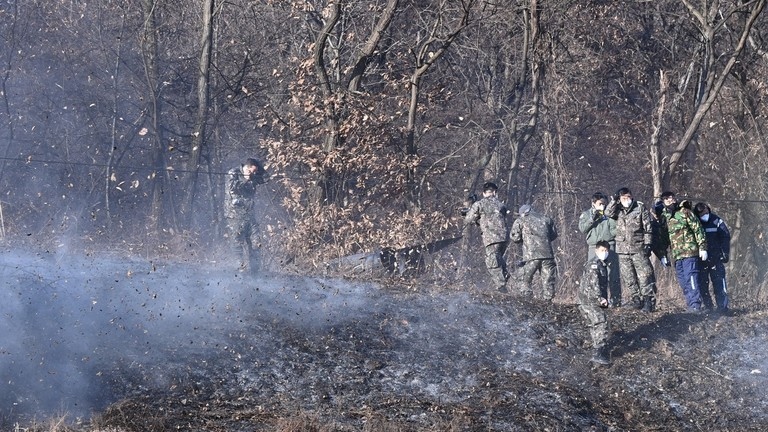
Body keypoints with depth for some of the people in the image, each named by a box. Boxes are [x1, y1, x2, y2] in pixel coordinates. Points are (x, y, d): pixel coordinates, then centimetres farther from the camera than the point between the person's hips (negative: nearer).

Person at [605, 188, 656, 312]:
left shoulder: (640, 208, 1)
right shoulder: (618, 210, 11)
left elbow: (648, 228, 0)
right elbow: (608, 213, -7)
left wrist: (647, 243, -6)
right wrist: (614, 201, -14)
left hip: (638, 249, -4)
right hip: (623, 250, 4)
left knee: (644, 276, -8)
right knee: (629, 278, 7)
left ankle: (649, 301, -8)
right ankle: (636, 300, 15)